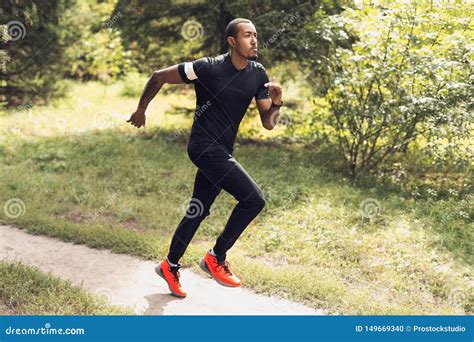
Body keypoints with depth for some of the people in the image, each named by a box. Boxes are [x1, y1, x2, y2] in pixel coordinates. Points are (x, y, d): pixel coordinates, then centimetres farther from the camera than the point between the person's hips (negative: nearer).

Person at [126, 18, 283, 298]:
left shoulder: (258, 74, 2)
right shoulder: (208, 67, -15)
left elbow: (268, 123, 3)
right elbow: (159, 77, -5)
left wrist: (276, 103, -18)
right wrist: (141, 110, 5)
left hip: (222, 151, 7)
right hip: (205, 146, -7)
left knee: (198, 211, 15)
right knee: (254, 198, -16)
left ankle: (170, 266, 31)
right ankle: (216, 257, 0)